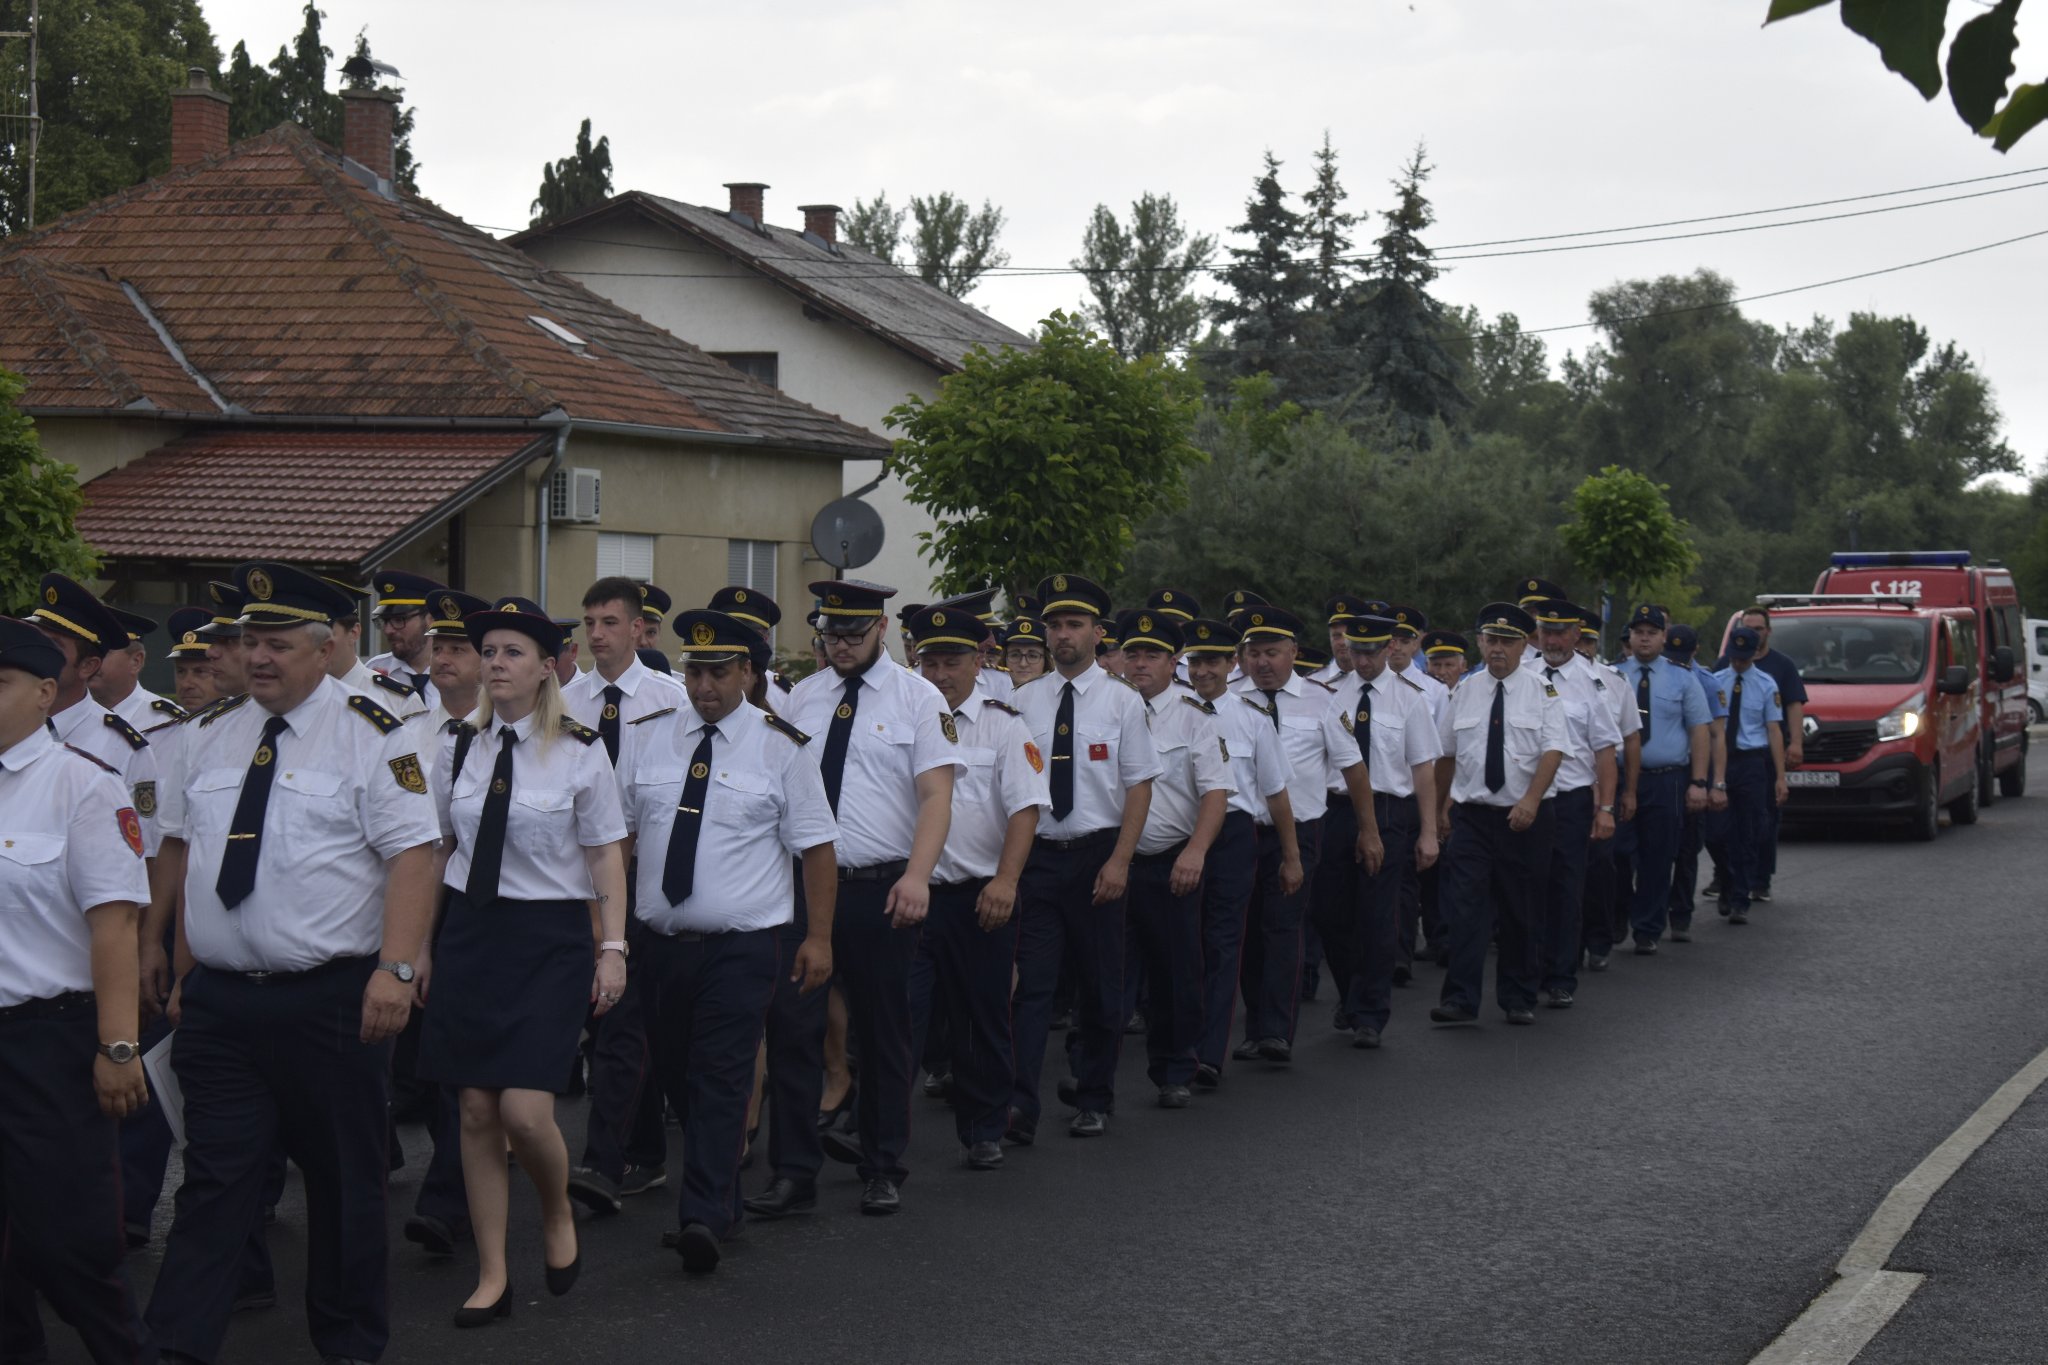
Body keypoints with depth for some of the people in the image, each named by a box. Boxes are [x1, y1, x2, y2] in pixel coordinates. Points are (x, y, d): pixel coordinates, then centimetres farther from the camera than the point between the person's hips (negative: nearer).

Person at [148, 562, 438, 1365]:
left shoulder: (370, 737, -7)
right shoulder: (212, 736, 10)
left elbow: (412, 855, -13)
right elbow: (188, 855, 15)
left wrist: (395, 969, -22)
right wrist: (185, 973, 12)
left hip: (331, 999, -4)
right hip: (219, 999, 4)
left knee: (344, 1179, 9)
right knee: (215, 1178, 3)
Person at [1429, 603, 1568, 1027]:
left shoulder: (1542, 691, -1)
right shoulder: (1464, 692, 7)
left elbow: (1553, 750, -11)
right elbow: (1445, 754, 16)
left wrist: (1531, 800, -25)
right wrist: (1440, 807, 18)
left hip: (1524, 816, -1)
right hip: (1472, 815, 1)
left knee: (1520, 912, 6)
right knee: (1465, 905, -9)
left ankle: (1519, 1000, 18)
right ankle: (1460, 999, -11)